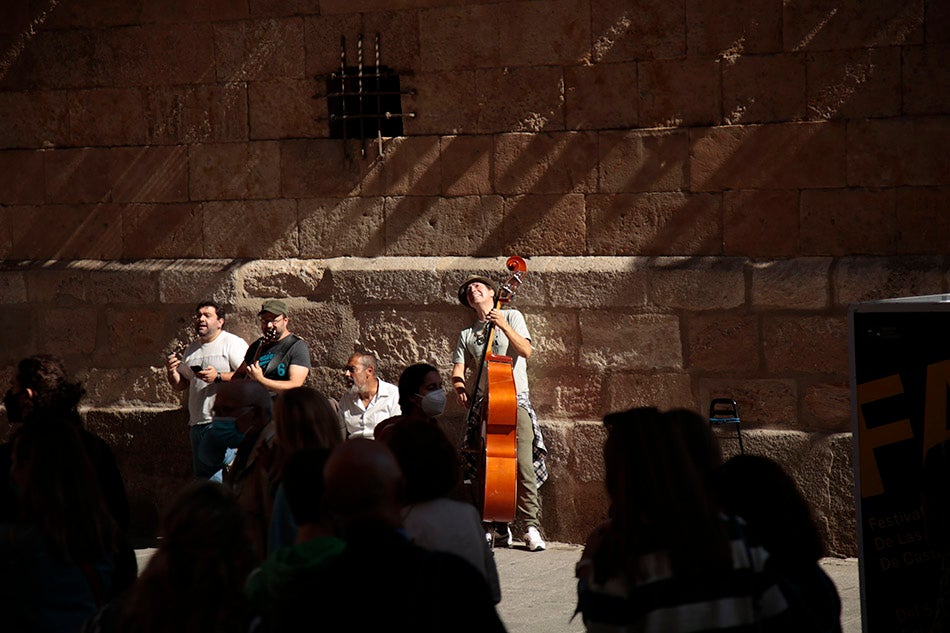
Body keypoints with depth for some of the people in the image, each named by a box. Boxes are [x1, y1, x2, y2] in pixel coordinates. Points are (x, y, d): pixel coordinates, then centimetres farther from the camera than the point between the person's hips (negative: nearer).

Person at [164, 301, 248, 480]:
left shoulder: (233, 343, -3)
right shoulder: (191, 349, 20)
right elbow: (180, 385, 23)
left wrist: (218, 376, -22)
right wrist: (171, 372, 2)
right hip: (197, 423, 8)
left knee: (214, 475, -17)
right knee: (201, 477, 8)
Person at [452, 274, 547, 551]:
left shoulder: (512, 317, 10)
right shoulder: (468, 335, 19)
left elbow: (526, 351, -4)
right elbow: (458, 371, 13)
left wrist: (503, 325, -16)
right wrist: (460, 388, -9)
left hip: (516, 400, -3)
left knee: (523, 462, -15)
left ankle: (532, 527, -14)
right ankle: (500, 528, 4)